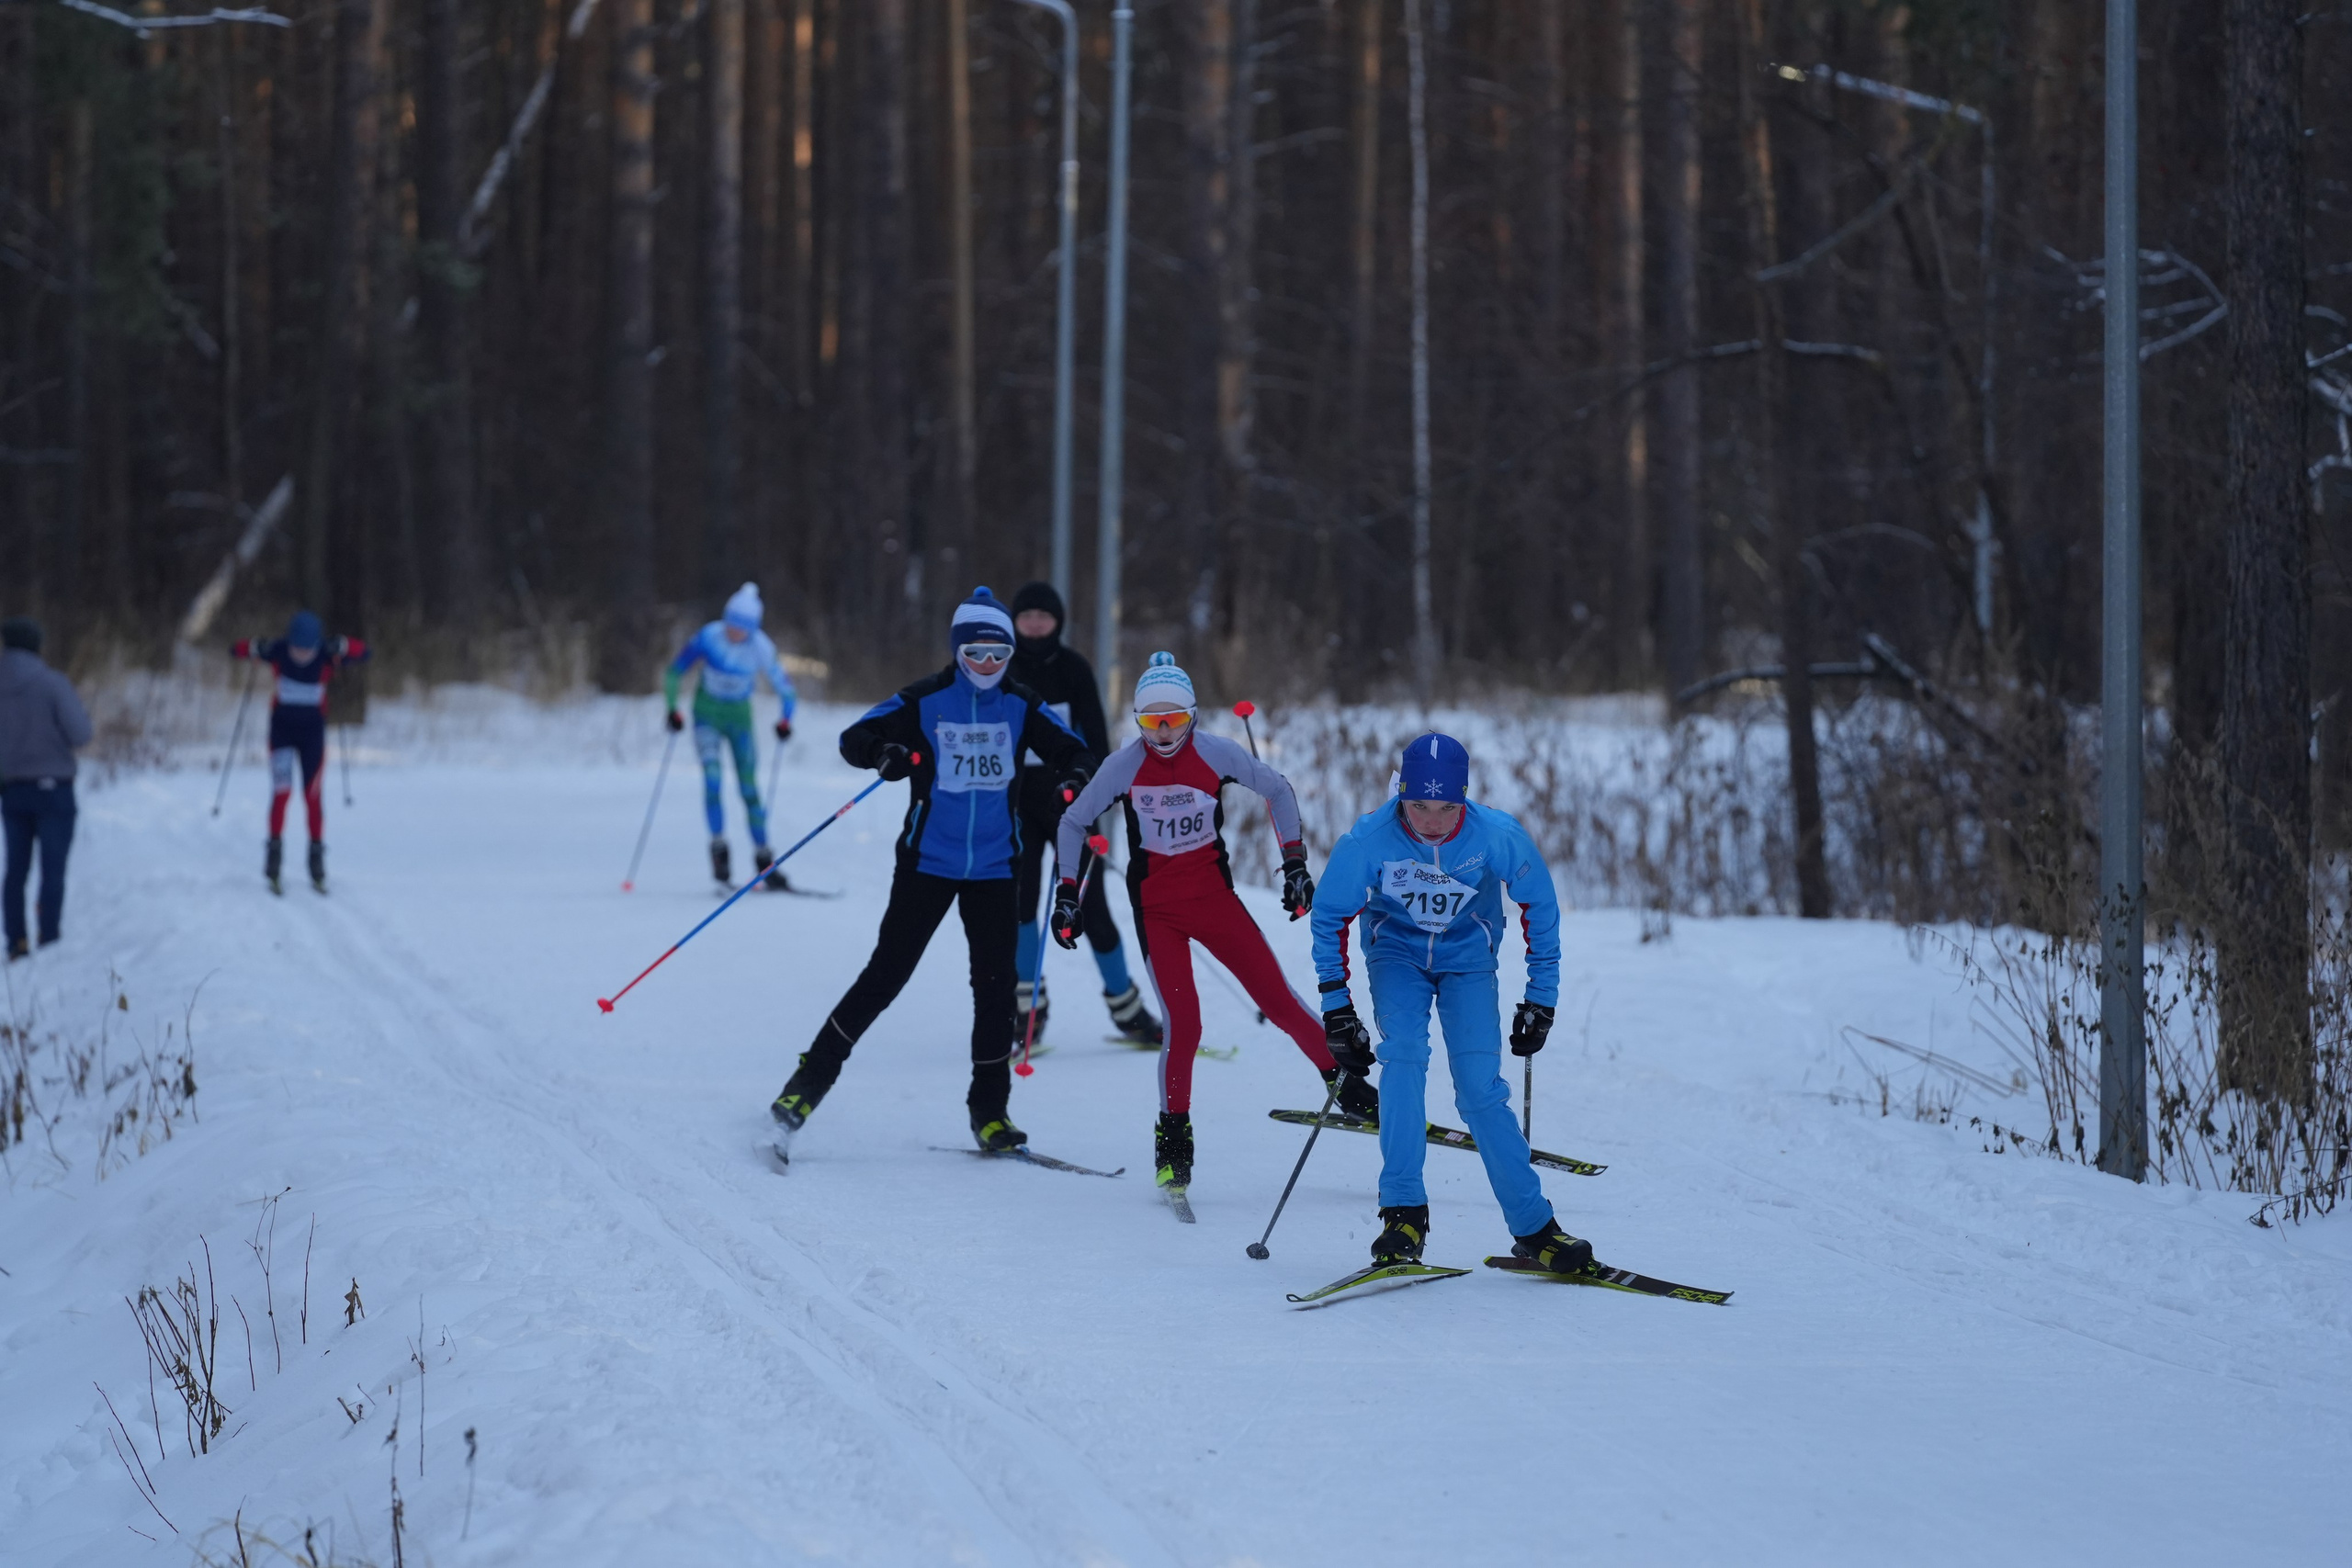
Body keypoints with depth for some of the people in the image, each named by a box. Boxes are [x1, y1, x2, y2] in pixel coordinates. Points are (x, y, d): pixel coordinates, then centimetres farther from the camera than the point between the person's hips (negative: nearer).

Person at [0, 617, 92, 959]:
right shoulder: (53, 683, -14)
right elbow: (80, 735, -16)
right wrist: (82, 716, 5)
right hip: (53, 788, -4)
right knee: (53, 870, 1)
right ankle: (49, 941, -2)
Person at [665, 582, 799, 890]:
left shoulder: (761, 648, -18)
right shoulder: (708, 637, -20)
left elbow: (785, 688, -10)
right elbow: (674, 672, -9)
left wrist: (785, 719, -26)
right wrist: (672, 709, -17)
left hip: (740, 715, 1)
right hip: (707, 713, -1)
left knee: (749, 788, 0)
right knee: (712, 777, -21)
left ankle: (765, 861, 6)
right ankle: (719, 845, -14)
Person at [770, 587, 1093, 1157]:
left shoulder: (1022, 707, 1)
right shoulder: (924, 700, -6)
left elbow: (1073, 749, 2)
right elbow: (854, 737, -6)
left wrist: (1075, 777, -21)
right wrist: (882, 753, -29)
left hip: (994, 868, 2)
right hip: (928, 862, -2)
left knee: (995, 984, 0)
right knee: (886, 974, -4)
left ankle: (989, 1111, 10)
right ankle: (811, 1079, 5)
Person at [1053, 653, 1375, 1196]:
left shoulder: (1217, 755, -11)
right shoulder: (1124, 765, -11)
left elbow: (1278, 790, 6)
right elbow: (1074, 823, 4)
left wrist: (1295, 863, 3)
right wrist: (1067, 894, 0)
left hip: (1214, 895, 1)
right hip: (1156, 905, -1)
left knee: (1278, 1000, -3)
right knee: (1182, 1019, -15)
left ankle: (1346, 1085, 16)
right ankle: (1174, 1134, 3)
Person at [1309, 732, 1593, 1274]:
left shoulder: (1498, 836, -25)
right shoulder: (1368, 840, -25)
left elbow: (1539, 907, -6)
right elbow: (1330, 917, -8)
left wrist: (1541, 1000, -3)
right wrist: (1336, 1008, -10)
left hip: (1467, 959, 0)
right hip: (1396, 954, 0)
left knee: (1481, 1089, -14)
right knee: (1403, 1057, -27)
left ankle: (1533, 1227, -4)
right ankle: (1404, 1213, -24)